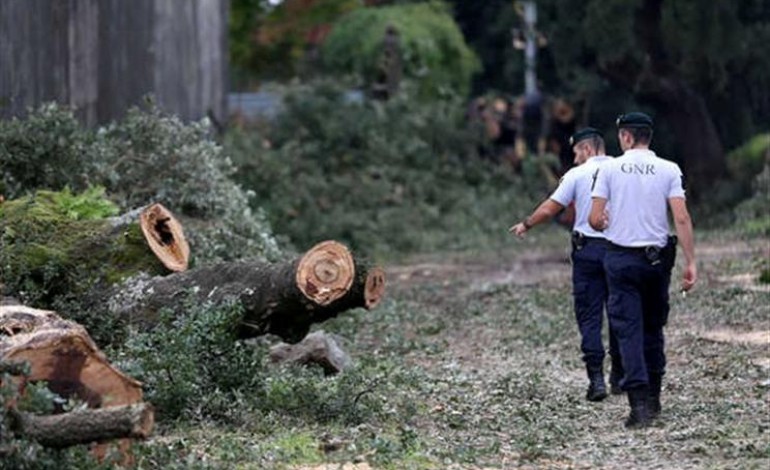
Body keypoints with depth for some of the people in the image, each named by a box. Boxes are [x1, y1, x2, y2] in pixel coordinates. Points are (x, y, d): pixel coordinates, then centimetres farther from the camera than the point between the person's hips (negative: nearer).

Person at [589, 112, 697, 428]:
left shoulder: (610, 169, -2)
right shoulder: (669, 170, -1)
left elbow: (595, 220, -4)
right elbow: (682, 218, -9)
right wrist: (691, 262, -6)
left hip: (621, 257, -2)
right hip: (657, 257, 2)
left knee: (629, 330, -3)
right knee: (653, 328, 16)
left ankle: (639, 400, -15)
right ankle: (653, 399, 23)